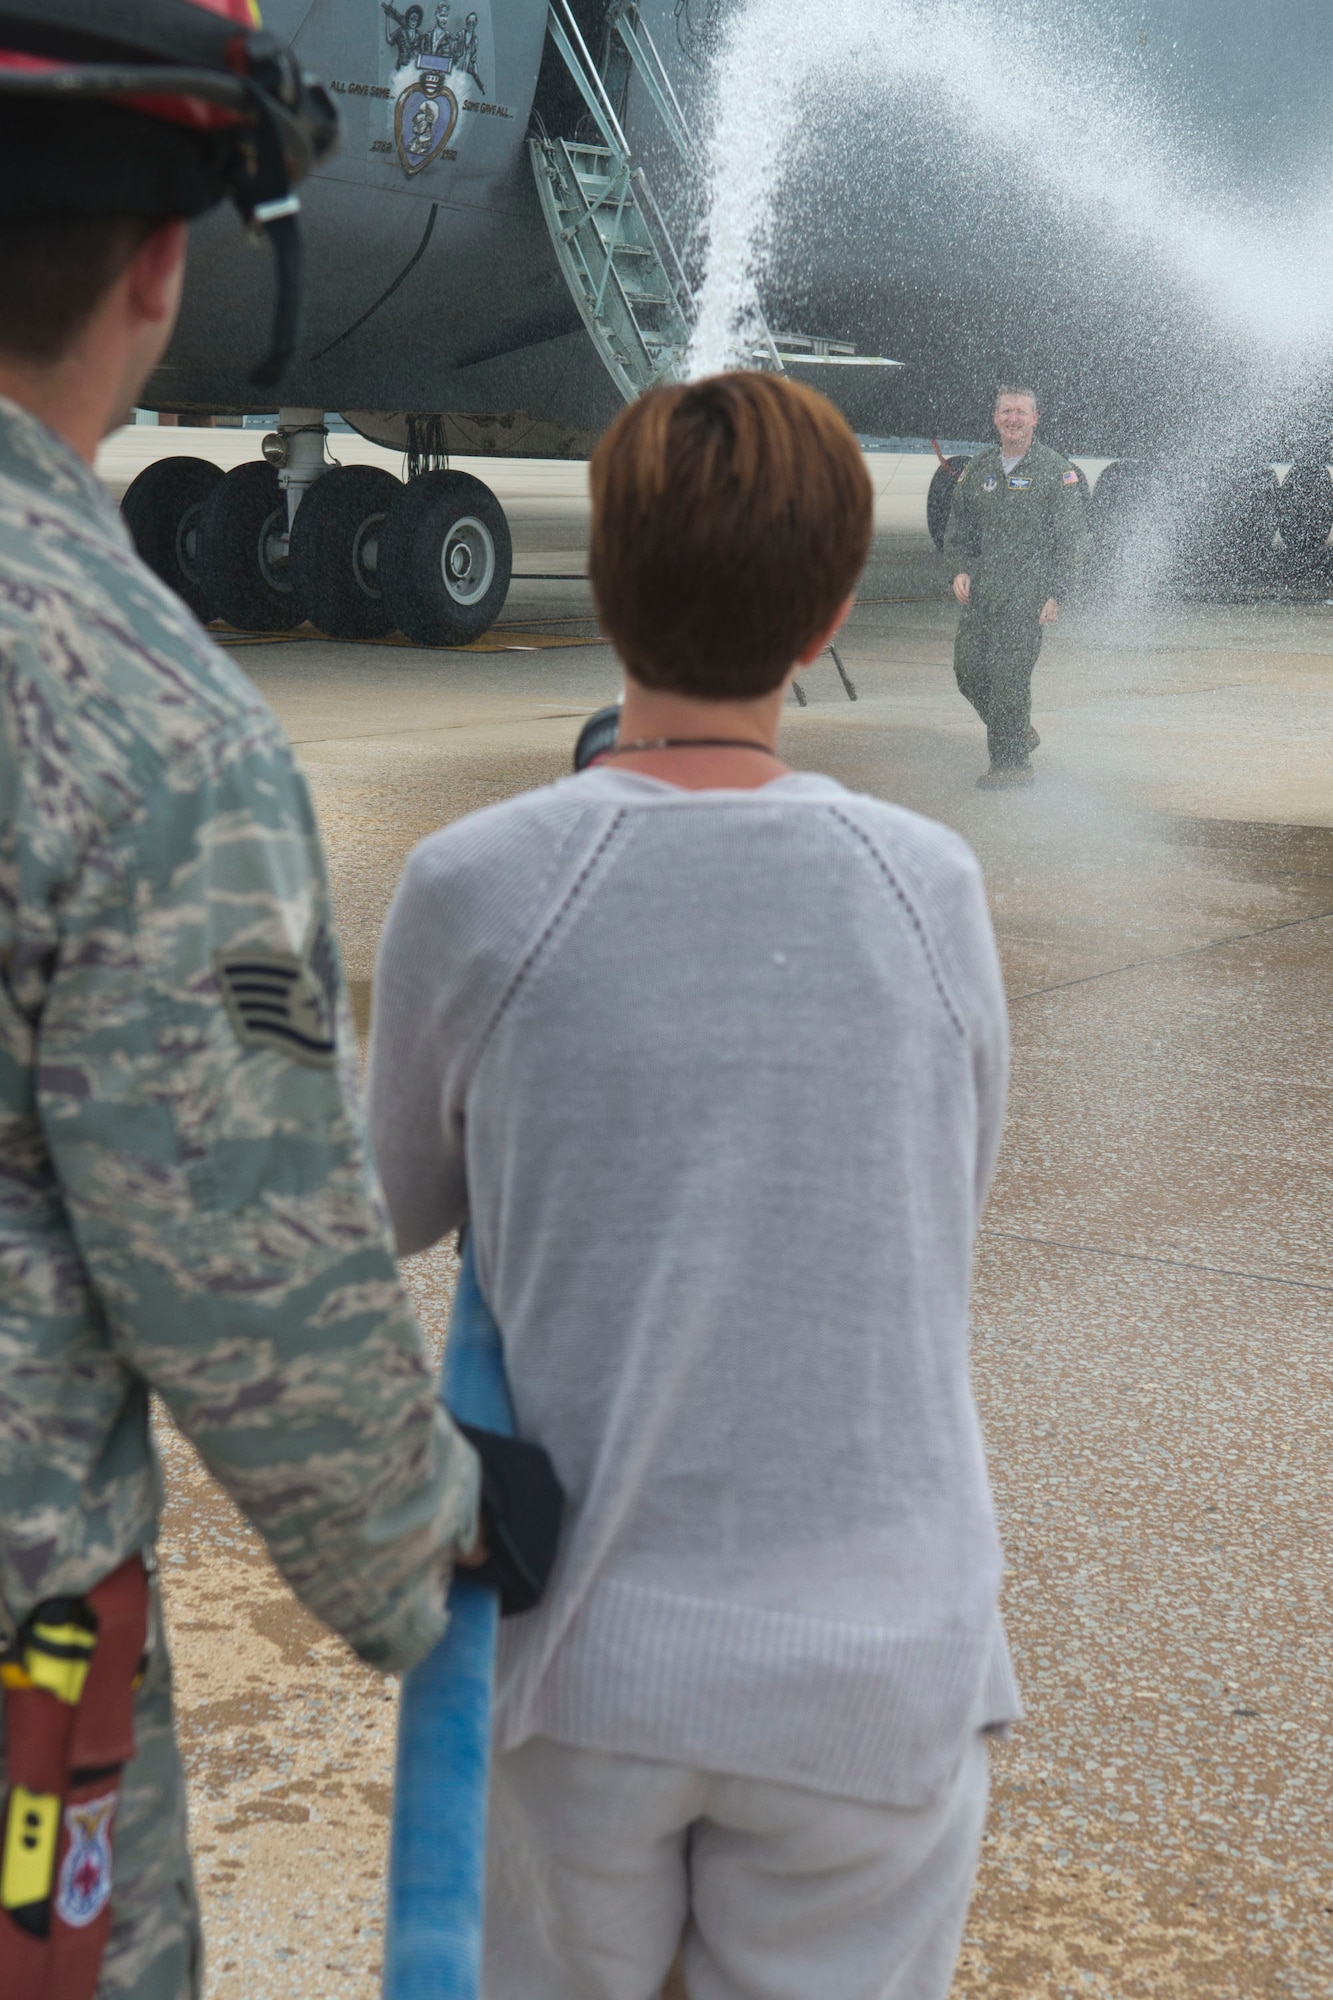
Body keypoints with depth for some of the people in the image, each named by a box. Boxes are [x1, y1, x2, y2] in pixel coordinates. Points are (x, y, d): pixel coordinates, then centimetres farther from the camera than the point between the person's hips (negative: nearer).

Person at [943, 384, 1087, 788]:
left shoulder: (1056, 471, 0)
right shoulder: (977, 469, 14)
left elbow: (1070, 539, -1)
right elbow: (958, 528, 21)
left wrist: (1055, 595, -9)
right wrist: (961, 570, 3)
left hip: (1028, 591, -5)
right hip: (982, 588, 6)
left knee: (1008, 673, -10)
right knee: (968, 667, 2)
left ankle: (1012, 762, 1)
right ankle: (1020, 734, 24)